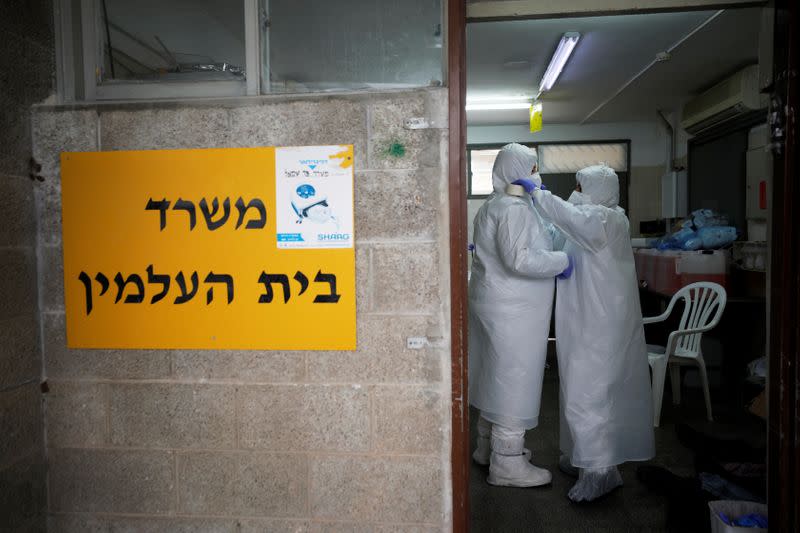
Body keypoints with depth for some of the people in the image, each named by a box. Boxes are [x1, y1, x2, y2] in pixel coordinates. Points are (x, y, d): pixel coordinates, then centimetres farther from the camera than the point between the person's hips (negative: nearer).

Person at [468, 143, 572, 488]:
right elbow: (519, 258, -28)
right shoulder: (514, 208, -18)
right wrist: (561, 261, -15)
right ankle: (507, 465, 8)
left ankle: (489, 447, 33)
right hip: (512, 310, -11)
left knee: (497, 377, 19)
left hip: (495, 304, 11)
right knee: (514, 379, -3)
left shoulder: (496, 205, 16)